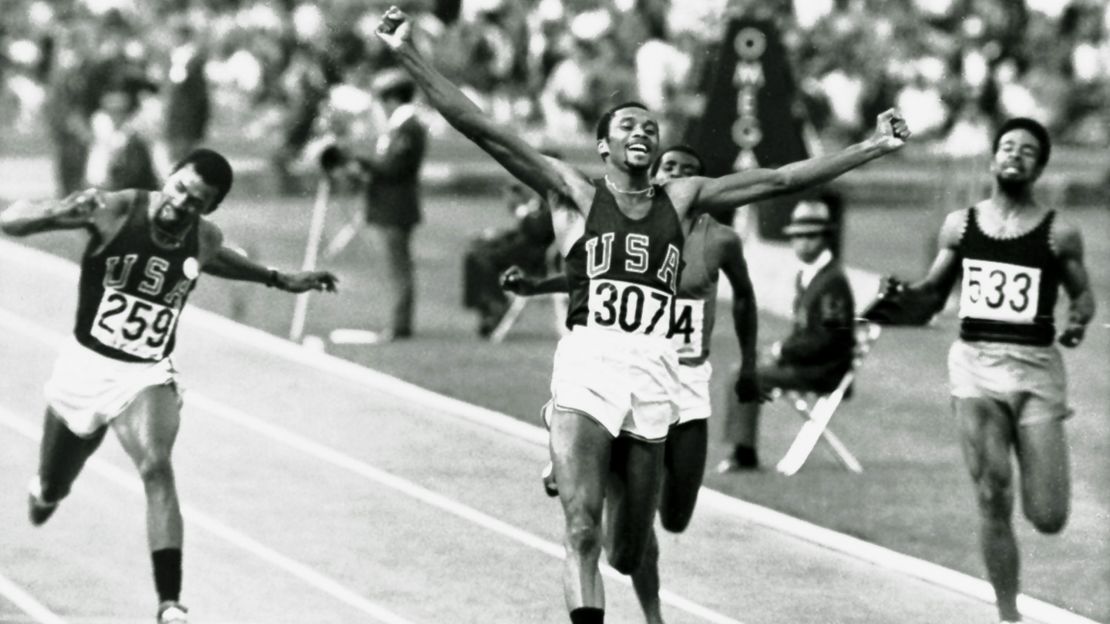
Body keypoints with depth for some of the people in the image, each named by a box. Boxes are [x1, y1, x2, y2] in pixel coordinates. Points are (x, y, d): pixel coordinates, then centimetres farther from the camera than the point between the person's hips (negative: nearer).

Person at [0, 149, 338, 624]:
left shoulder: (204, 239, -6)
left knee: (157, 470, -26)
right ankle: (43, 493, 55)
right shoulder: (114, 213, -18)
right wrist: (58, 213, -40)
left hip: (147, 377, 0)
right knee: (50, 494, 15)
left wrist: (279, 280, 24)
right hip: (84, 369, 0)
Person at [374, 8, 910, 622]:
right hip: (587, 364, -3)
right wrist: (408, 55, -8)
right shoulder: (574, 194, 8)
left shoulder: (681, 199, 17)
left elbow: (780, 179, 18)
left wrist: (873, 147, 17)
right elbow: (483, 130, 0)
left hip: (653, 374, 3)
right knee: (582, 532, -18)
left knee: (628, 553, 9)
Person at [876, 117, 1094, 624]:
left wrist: (1078, 319, -12)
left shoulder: (1059, 234, 1)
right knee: (993, 503, -2)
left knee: (1048, 518, -6)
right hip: (976, 367, 1)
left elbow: (1082, 294, 10)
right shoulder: (960, 226, 7)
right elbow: (934, 295, 16)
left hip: (1037, 370, -1)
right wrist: (903, 293, -5)